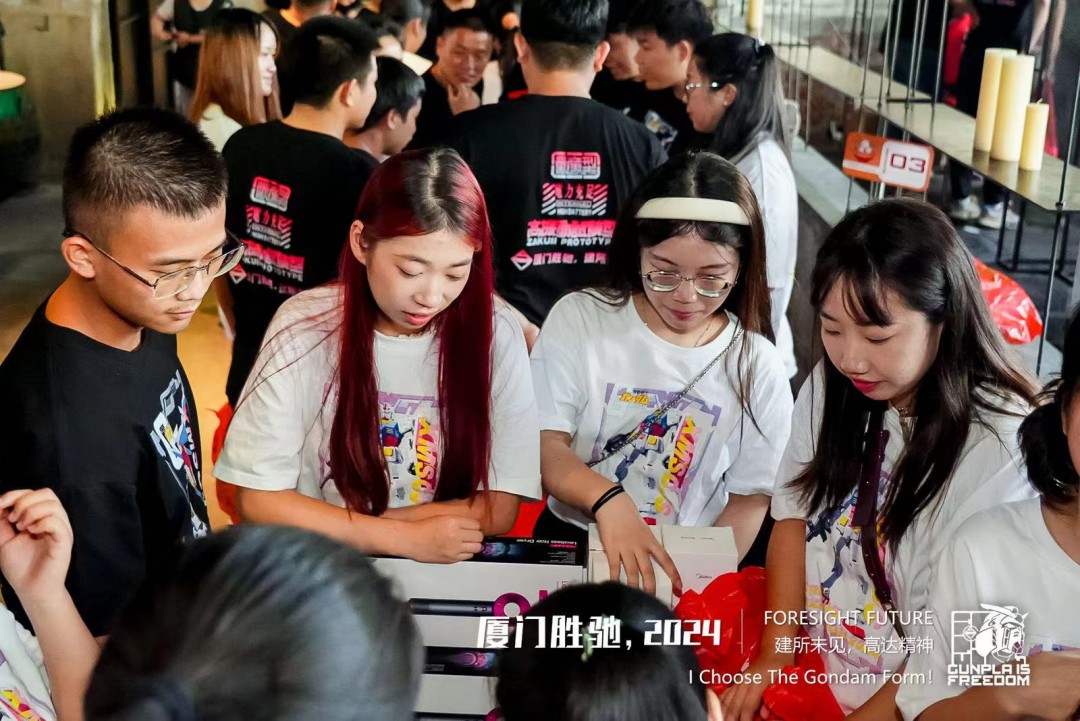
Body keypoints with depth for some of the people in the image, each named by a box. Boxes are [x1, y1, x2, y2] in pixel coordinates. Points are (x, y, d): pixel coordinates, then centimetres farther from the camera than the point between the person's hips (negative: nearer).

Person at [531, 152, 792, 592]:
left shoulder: (758, 366, -1)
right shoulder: (578, 318, -3)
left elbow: (749, 500, 4)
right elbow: (545, 445, -9)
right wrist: (607, 500, -27)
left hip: (682, 572, 2)